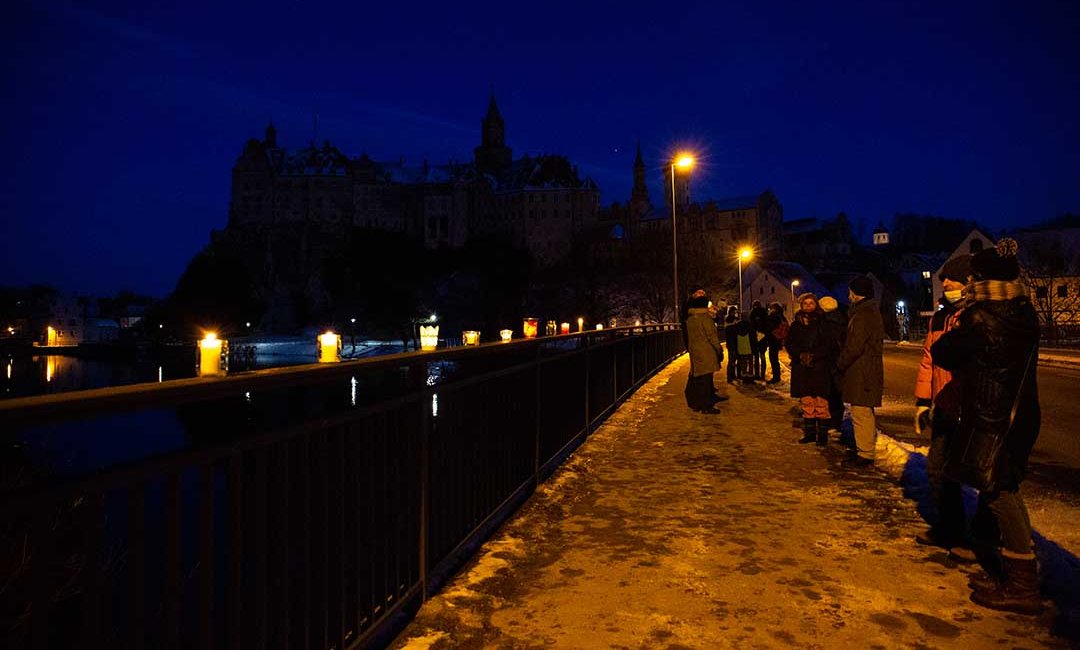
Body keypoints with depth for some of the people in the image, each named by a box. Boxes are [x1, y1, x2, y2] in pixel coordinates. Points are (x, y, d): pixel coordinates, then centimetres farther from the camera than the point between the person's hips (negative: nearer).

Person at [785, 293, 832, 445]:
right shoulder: (796, 324, 9)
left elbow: (828, 344, -6)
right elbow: (789, 343, 6)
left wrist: (813, 355, -16)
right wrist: (800, 355, -10)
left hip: (820, 367, -3)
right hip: (801, 368, 3)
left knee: (821, 402, -4)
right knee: (806, 402, 7)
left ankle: (822, 433, 4)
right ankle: (809, 432, 16)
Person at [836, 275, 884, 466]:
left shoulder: (863, 315, -18)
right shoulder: (871, 312, 17)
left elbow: (854, 347, -21)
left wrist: (840, 363, -7)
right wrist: (843, 363, 18)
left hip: (861, 373, -11)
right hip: (869, 370, 11)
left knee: (861, 413, -6)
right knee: (865, 413, 18)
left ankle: (865, 454, -1)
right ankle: (865, 449, 28)